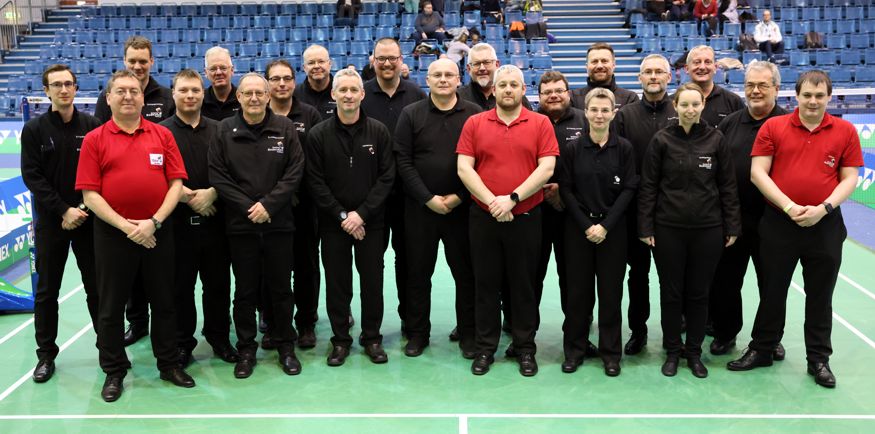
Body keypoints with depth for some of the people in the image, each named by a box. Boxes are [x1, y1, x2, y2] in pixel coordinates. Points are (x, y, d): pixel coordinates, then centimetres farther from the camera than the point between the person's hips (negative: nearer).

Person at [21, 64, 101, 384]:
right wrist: (63, 210, -12)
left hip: (88, 218, 0)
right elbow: (32, 177, -3)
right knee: (47, 290, 7)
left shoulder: (92, 126, 1)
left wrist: (85, 208, -11)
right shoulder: (34, 129, 2)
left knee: (96, 285, 5)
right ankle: (46, 354, 18)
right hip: (50, 220, 0)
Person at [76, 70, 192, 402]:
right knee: (111, 306, 9)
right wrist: (125, 226, -14)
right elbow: (89, 194, -5)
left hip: (158, 231, 1)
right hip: (112, 233, -1)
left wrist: (154, 222, -11)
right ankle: (113, 371, 24)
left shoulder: (163, 135, 4)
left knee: (164, 301, 11)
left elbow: (176, 183, 0)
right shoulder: (95, 139, 0)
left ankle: (169, 363, 26)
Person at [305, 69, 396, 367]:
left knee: (373, 281, 7)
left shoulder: (379, 132, 0)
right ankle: (340, 339, 21)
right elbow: (315, 182, -3)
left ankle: (372, 337, 23)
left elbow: (386, 177, -4)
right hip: (333, 223, 0)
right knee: (337, 283, 7)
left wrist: (361, 213, -12)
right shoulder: (318, 135, -1)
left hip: (371, 222, 0)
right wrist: (341, 215, -10)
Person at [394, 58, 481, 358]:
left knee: (466, 272, 6)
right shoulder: (411, 114, 3)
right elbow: (403, 162, -2)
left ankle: (468, 333, 20)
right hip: (420, 207, 1)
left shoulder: (474, 114, 2)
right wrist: (428, 198, -10)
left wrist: (459, 196, -10)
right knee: (418, 272, 8)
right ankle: (417, 333, 22)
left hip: (462, 207, 0)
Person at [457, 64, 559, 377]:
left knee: (524, 284, 8)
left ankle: (525, 349, 21)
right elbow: (464, 167, -3)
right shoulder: (474, 123, 4)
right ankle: (485, 348, 21)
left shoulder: (540, 123, 2)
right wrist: (492, 201, -14)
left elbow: (546, 168, -7)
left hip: (526, 218, -1)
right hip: (483, 218, 1)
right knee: (486, 284, 9)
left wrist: (512, 198, -15)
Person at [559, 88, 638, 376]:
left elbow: (628, 189, -3)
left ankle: (611, 353, 16)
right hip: (578, 228, 0)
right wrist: (586, 225, -10)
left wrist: (606, 225, -11)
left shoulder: (624, 148, 0)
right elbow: (566, 189, -1)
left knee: (611, 290, 4)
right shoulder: (572, 149, 0)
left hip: (613, 229, 0)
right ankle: (574, 350, 16)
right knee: (578, 289, 4)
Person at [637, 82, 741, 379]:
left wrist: (732, 226, 2)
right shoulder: (662, 140, -2)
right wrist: (645, 227, -4)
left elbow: (727, 185, 4)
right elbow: (648, 186, -1)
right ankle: (672, 351, 23)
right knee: (671, 292, 8)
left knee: (698, 293, 9)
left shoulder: (715, 139, 1)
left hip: (708, 229, 1)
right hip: (668, 228, -1)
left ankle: (694, 352, 24)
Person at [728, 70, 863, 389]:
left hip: (825, 225, 1)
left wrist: (823, 208, -14)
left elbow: (849, 178, 2)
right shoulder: (773, 127, -1)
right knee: (773, 290, 12)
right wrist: (789, 207, -14)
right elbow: (758, 173, -5)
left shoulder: (845, 131, 2)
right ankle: (761, 349, 26)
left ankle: (819, 359, 24)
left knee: (820, 295, 11)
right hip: (778, 223, 0)